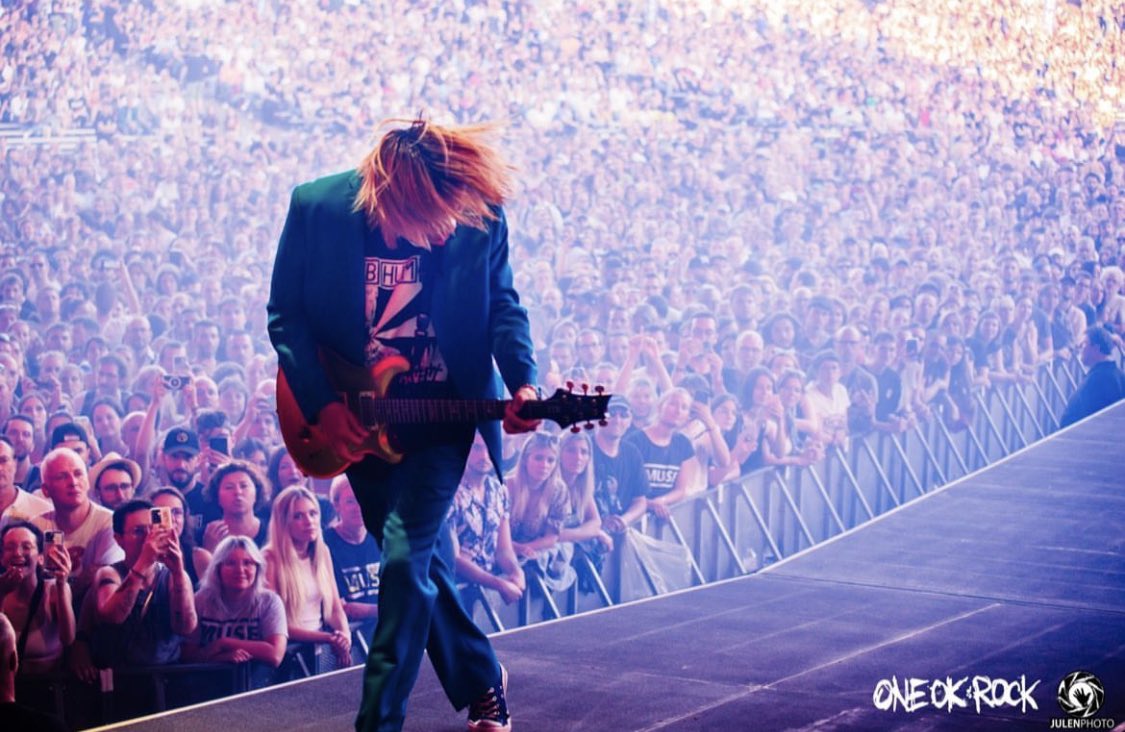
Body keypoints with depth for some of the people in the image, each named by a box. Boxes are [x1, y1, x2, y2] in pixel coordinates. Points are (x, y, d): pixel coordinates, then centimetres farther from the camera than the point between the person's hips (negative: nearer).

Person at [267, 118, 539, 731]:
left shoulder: (480, 214, -16)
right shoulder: (315, 207, -16)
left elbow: (503, 307, -3)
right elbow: (285, 314, -6)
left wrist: (522, 382, -20)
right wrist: (321, 405, -14)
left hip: (440, 410, -2)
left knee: (406, 556, -14)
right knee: (421, 559, 14)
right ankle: (479, 681, 35)